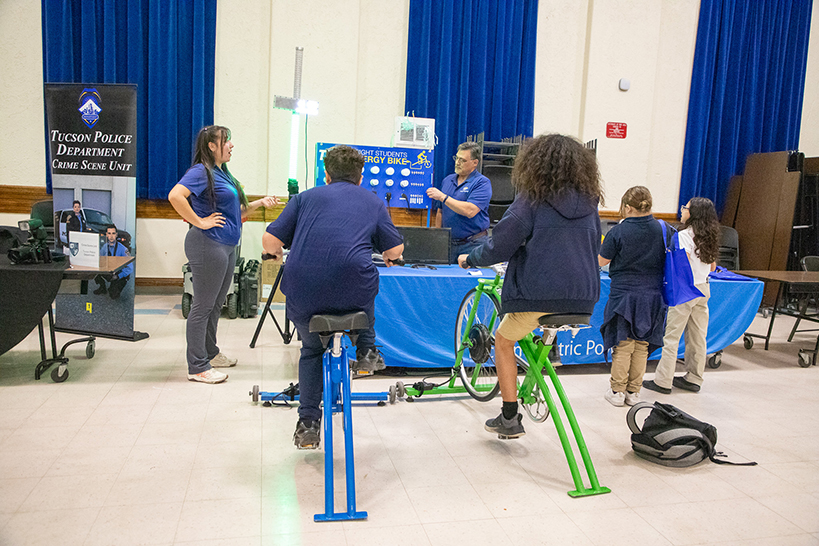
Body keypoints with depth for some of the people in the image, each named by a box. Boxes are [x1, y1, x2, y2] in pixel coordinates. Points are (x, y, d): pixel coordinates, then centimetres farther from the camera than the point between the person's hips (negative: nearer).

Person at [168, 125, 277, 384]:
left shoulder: (223, 173, 17)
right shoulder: (201, 171, -11)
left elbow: (235, 212, 23)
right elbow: (175, 196, -27)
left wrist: (260, 203, 11)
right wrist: (199, 222, -21)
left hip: (227, 246, 10)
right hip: (208, 245, -9)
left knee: (215, 304, 18)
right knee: (203, 306, -3)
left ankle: (211, 353, 32)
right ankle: (197, 367, 4)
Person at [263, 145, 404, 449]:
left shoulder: (306, 197, 18)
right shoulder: (374, 202, 18)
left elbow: (270, 241, 11)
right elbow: (395, 251, 15)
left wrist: (275, 252, 35)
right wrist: (388, 256, 39)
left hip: (302, 293, 1)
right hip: (352, 293, -1)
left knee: (311, 350, 28)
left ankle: (308, 424, 26)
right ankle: (366, 349, 32)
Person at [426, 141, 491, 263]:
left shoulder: (482, 183, -7)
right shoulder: (447, 180, 13)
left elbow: (470, 211, -22)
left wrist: (443, 197, -19)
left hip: (472, 245, -5)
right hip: (448, 243, 5)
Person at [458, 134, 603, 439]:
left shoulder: (532, 200, -9)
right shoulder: (589, 202, 7)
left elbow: (498, 247, -8)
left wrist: (469, 259, 10)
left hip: (539, 293, -5)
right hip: (584, 298, 6)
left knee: (503, 339, 17)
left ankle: (509, 419, 17)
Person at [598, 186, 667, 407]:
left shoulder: (618, 231, -13)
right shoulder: (662, 229, -1)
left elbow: (602, 261, -5)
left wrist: (598, 246, 14)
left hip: (624, 294, -3)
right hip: (652, 296, 4)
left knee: (622, 345, 6)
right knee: (641, 346, 11)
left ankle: (617, 392, 13)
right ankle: (633, 392, 19)